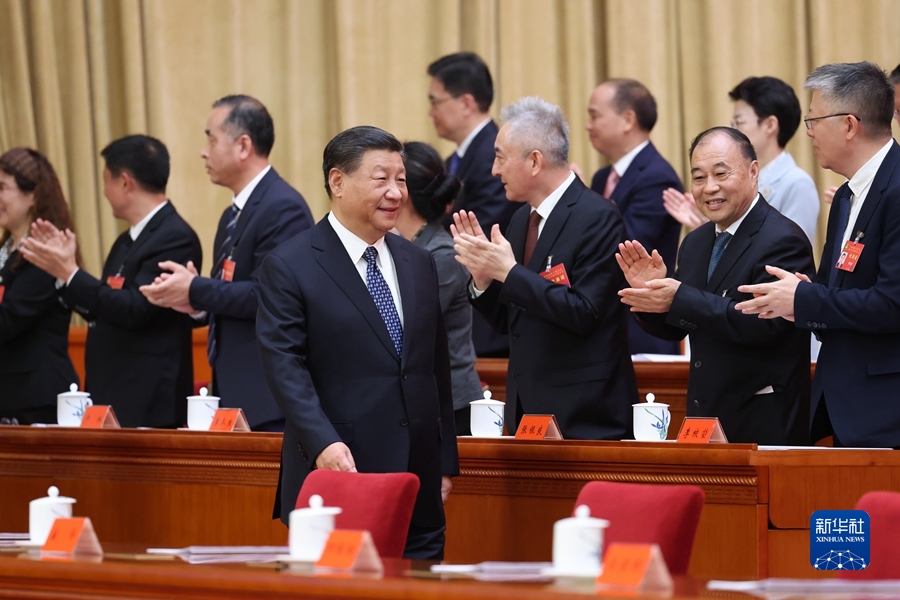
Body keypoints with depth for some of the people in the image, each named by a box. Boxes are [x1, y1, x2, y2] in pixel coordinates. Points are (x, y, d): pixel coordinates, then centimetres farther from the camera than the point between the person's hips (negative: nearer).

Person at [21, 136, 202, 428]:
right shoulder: (127, 241, 17)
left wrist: (70, 273, -17)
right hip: (110, 396, 9)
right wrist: (62, 266, 13)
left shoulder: (175, 238, -14)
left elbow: (134, 311, -21)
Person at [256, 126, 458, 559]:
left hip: (419, 482, 5)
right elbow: (284, 366, -11)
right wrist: (323, 443, -23)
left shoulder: (419, 263, 15)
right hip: (338, 473, -5)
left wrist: (445, 464, 15)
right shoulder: (289, 267, -4)